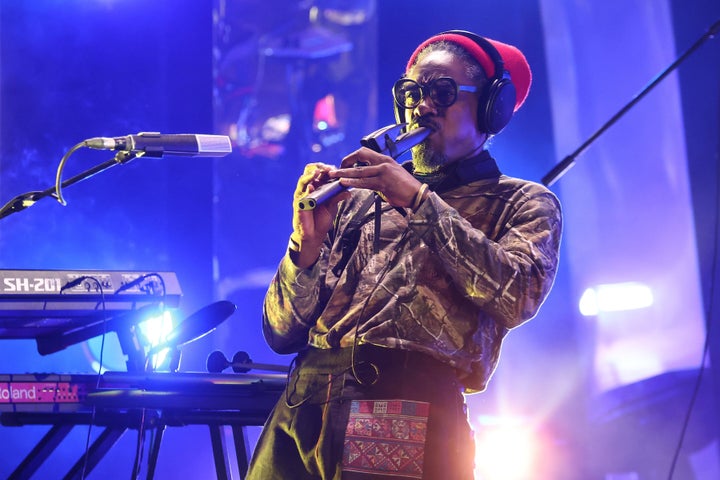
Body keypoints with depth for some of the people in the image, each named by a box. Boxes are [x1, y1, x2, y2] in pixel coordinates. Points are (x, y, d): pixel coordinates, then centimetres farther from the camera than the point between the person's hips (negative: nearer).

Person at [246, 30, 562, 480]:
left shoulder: (523, 203, 13)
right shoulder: (360, 201, 22)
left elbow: (517, 298, -9)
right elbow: (282, 333, 16)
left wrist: (422, 202, -7)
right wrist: (308, 243, -2)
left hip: (408, 418, -4)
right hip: (302, 406, 4)